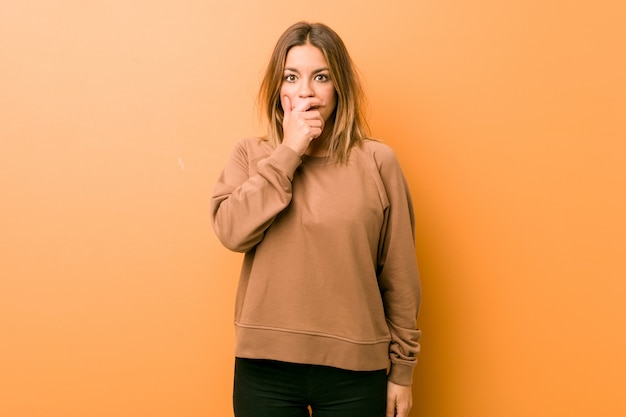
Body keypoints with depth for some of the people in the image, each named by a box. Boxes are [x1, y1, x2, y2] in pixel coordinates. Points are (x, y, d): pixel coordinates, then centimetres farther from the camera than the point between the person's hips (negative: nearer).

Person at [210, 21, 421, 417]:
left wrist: (402, 369, 3)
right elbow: (232, 231, -14)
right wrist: (288, 153, -14)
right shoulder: (251, 155, 3)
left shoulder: (377, 161, -3)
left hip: (354, 370, -1)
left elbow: (400, 278, 0)